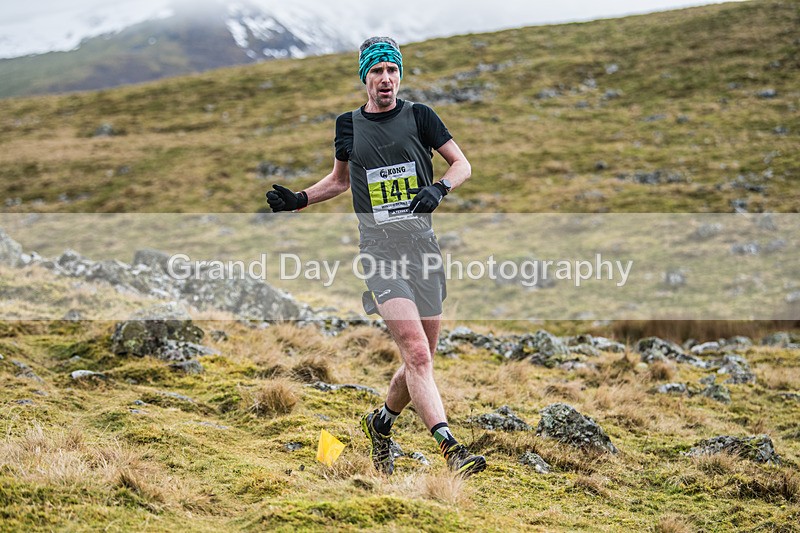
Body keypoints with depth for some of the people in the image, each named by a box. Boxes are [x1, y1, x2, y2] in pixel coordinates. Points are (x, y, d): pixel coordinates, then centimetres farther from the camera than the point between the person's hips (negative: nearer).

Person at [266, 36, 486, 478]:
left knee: (422, 362, 10)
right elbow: (339, 180, 24)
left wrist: (440, 188, -12)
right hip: (378, 250, -2)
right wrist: (297, 200, 11)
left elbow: (462, 164, 8)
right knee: (417, 354, -19)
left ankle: (380, 423, 37)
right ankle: (451, 450, -26)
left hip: (423, 247, 2)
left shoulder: (419, 116, 5)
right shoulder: (348, 125, 9)